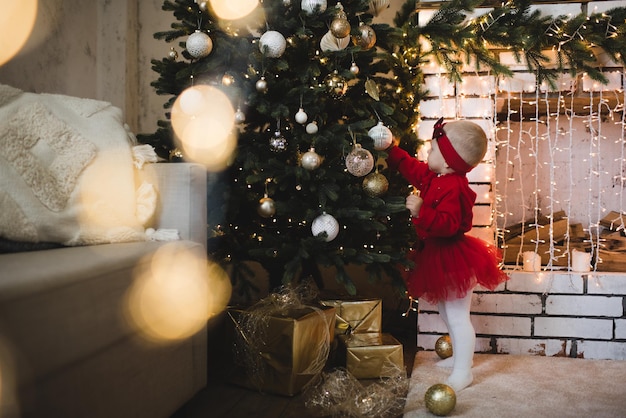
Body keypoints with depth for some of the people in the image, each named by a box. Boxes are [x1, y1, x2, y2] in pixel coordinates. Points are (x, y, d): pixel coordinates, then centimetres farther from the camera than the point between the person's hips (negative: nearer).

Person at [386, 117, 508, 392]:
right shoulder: (434, 178, 5)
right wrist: (391, 150, 19)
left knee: (457, 316, -1)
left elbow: (448, 225, -35)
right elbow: (410, 167, 21)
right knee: (448, 313, 24)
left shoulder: (453, 188, -26)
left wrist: (421, 211, -43)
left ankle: (463, 372, 10)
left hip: (453, 260, -11)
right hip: (439, 258, 11)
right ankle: (459, 356, 42)